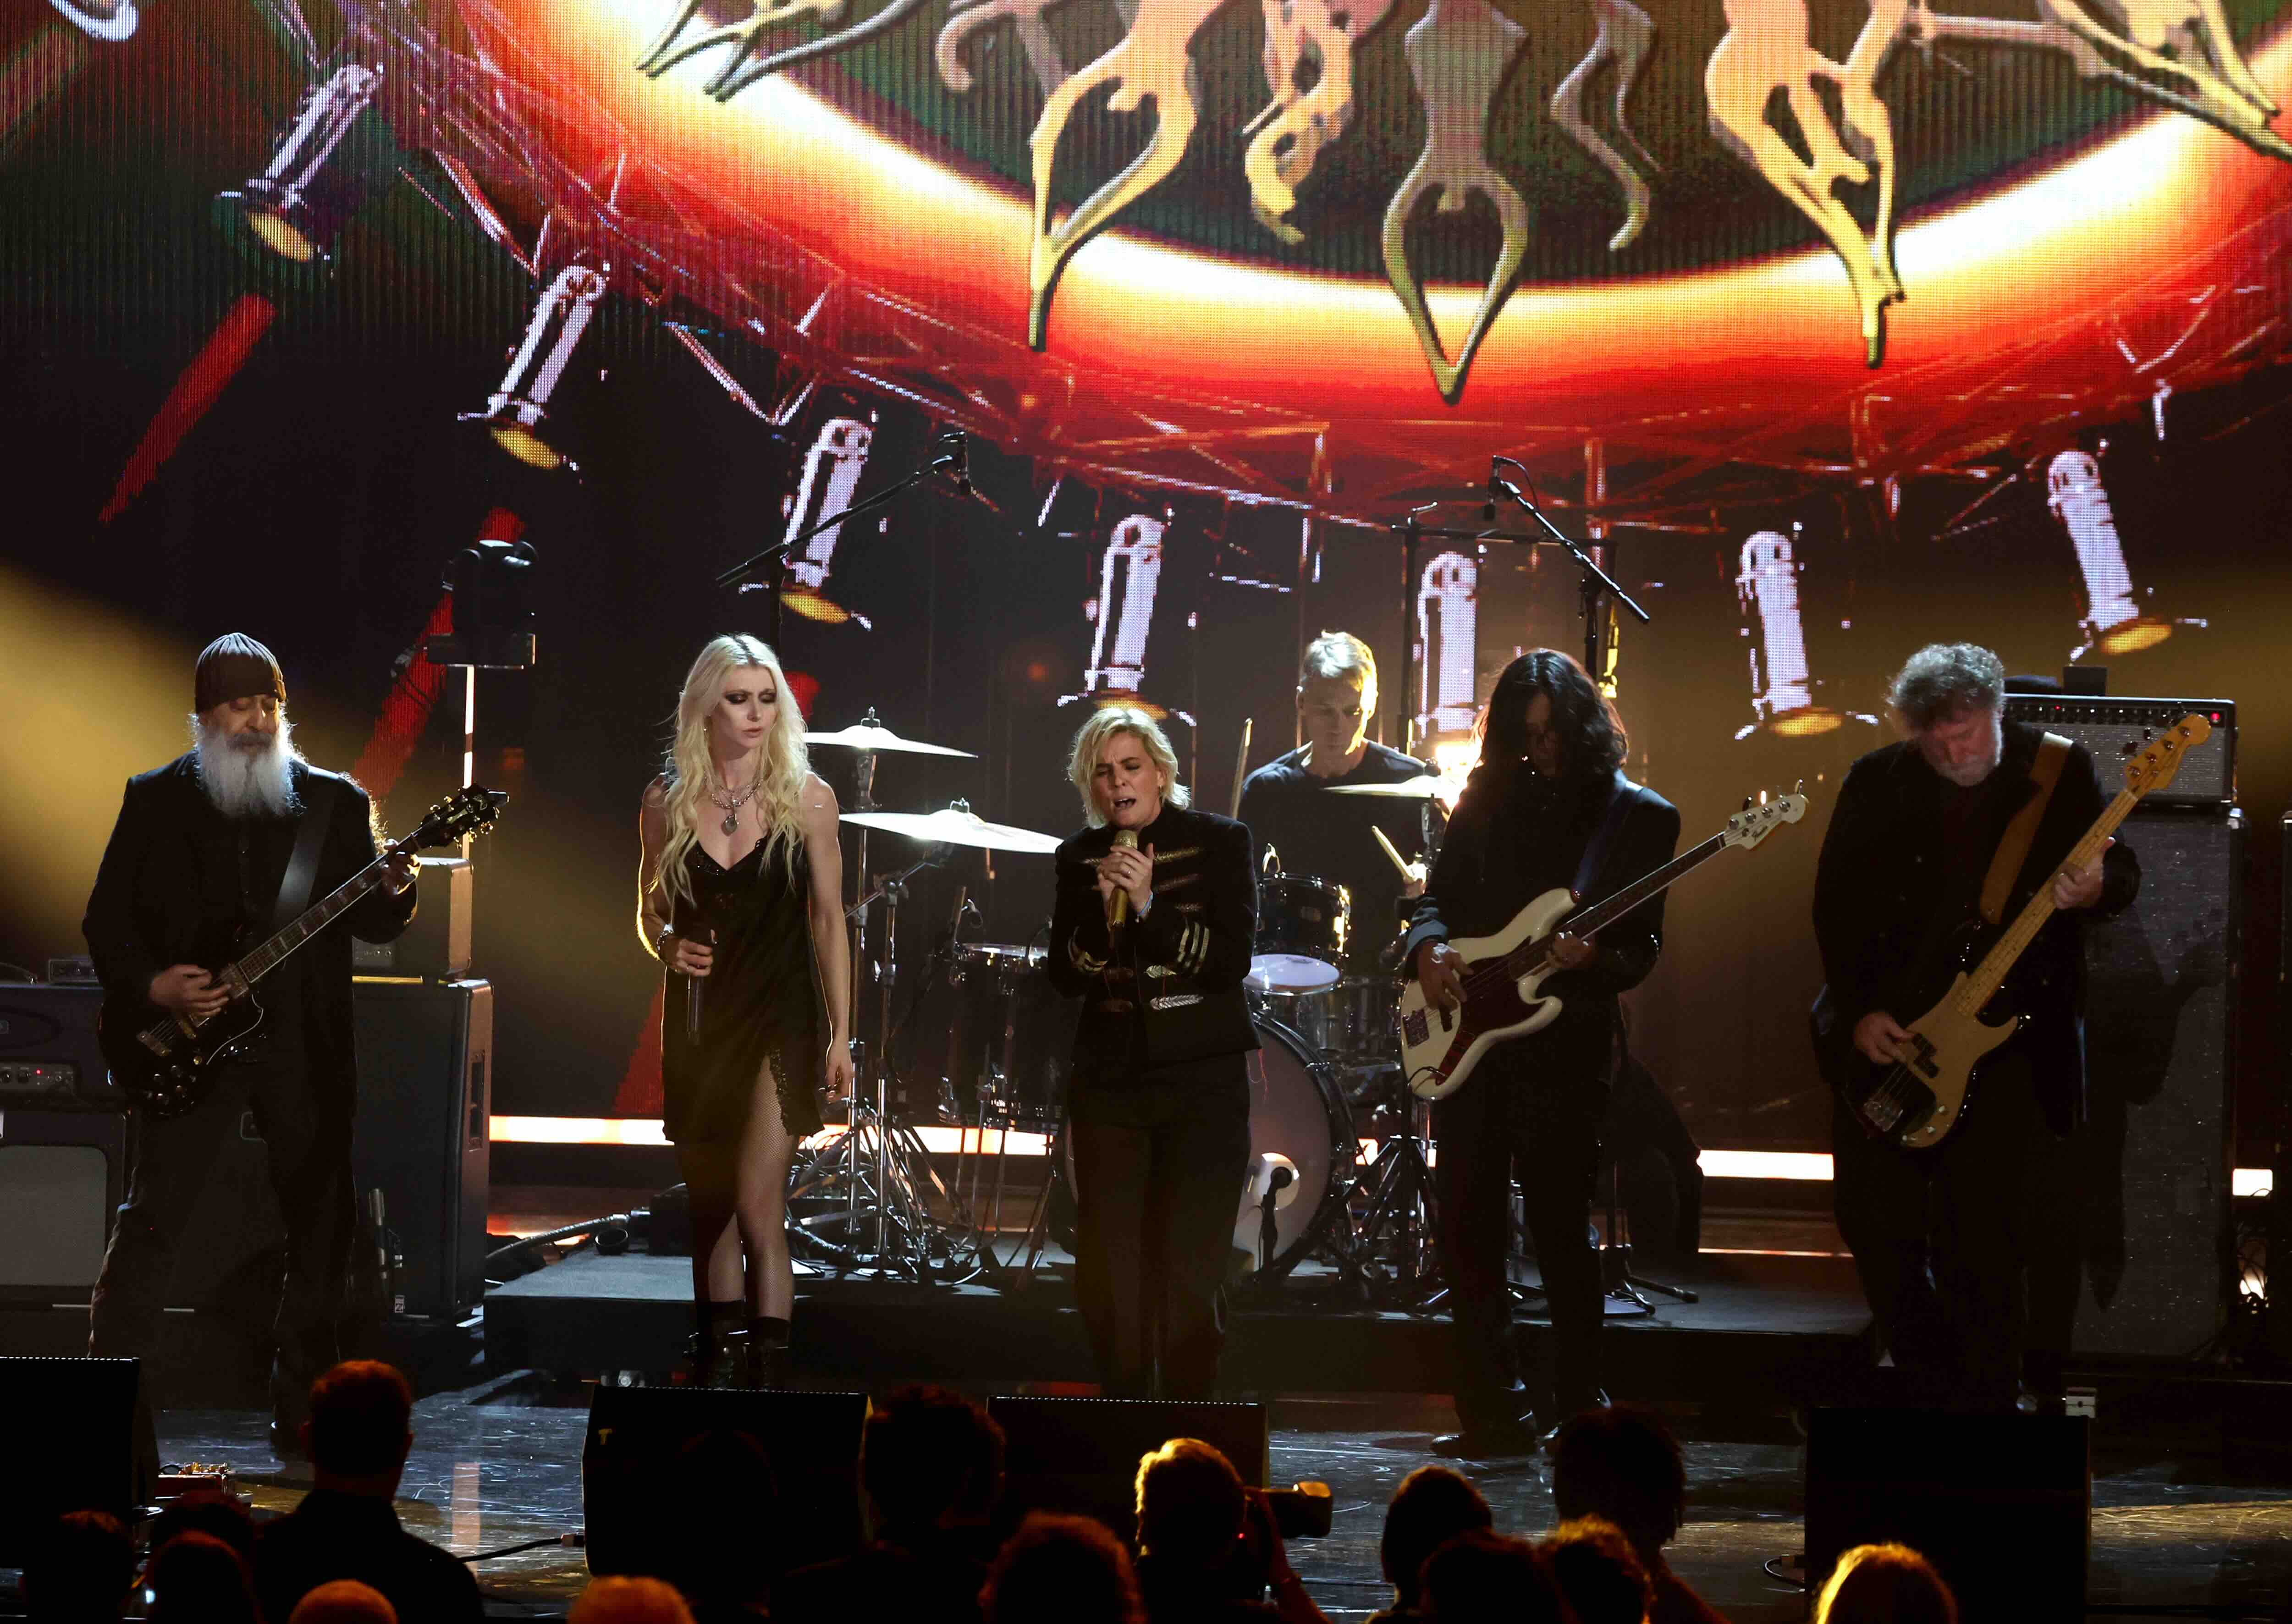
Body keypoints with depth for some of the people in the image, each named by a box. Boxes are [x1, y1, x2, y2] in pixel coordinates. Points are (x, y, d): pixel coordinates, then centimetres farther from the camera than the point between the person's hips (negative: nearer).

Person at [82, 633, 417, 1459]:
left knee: (323, 1226, 5)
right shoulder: (155, 800, 5)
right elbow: (107, 920, 5)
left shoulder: (335, 802, 8)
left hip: (306, 1043, 2)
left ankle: (304, 1413, 18)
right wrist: (151, 987, -11)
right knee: (151, 1222, -8)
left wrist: (394, 895, -16)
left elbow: (371, 924, 6)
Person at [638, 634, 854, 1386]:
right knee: (710, 1209, 10)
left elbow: (828, 920, 2)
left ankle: (769, 1372, -13)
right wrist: (667, 946, -9)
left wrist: (840, 1035, 0)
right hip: (697, 1019, 3)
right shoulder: (667, 800, 3)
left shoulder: (806, 799, -2)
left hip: (780, 1014, -3)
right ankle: (717, 1363, 20)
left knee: (757, 1204, -15)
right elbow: (650, 909, 14)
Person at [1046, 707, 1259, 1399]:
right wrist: (1103, 910, -12)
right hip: (1109, 1082, 3)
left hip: (1202, 1082, -3)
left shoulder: (1218, 843, 1)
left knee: (1191, 1272, -7)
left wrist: (1149, 904, -18)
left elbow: (1232, 962, -7)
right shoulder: (1080, 856, 10)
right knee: (1105, 1268, -1)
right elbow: (1065, 977, 6)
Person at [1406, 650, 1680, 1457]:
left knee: (1560, 1229, -5)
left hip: (1566, 1043, -4)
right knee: (1468, 1229, 4)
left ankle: (1579, 1411, 9)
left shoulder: (1639, 816, 0)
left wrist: (1592, 959, -22)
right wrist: (1429, 945, -6)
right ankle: (1495, 1413, 13)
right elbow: (1439, 894, 16)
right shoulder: (1488, 798, 11)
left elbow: (1643, 950, -2)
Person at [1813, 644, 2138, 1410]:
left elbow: (2122, 873, 2)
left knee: (1979, 1235, -7)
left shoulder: (2059, 770, -2)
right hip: (1884, 1034, 3)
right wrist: (1857, 1012, -6)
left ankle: (1987, 1407, 7)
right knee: (1872, 1216, 6)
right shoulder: (1876, 784, 2)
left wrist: (2093, 888, -22)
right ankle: (1932, 1388, 26)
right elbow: (1834, 907, 4)